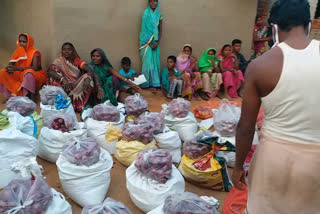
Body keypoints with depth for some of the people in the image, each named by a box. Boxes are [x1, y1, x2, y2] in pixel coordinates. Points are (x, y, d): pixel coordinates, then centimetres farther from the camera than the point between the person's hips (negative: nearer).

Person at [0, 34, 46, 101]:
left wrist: (16, 68, -25)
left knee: (28, 72, -38)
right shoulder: (18, 52, 7)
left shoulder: (35, 53, -9)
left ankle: (31, 98, -36)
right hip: (20, 76, 6)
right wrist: (9, 68, -20)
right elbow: (10, 64, 7)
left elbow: (35, 68, -22)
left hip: (35, 77, -6)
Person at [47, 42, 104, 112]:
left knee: (87, 76, -24)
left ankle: (80, 105, -21)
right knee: (53, 76, -24)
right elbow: (50, 71, -20)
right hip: (65, 88, 0)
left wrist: (87, 78, -38)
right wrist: (63, 79, -37)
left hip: (77, 87, 1)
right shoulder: (59, 61, 1)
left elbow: (90, 70, -15)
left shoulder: (77, 60, 2)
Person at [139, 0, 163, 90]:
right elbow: (144, 29, -8)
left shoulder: (159, 15, 8)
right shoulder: (146, 13, -4)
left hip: (155, 42, 4)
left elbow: (160, 30, 8)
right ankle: (146, 83, 4)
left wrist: (157, 43, -5)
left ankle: (154, 83, 10)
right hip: (147, 42, -4)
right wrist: (150, 43, -12)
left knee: (155, 62, 3)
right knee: (148, 62, -4)